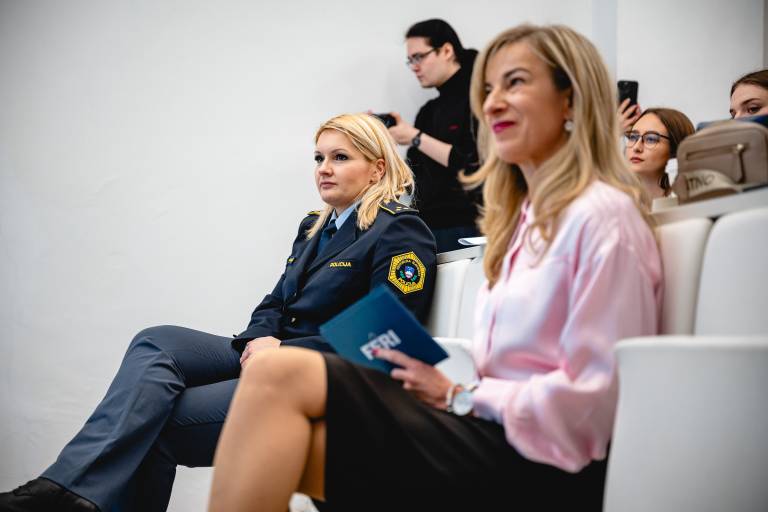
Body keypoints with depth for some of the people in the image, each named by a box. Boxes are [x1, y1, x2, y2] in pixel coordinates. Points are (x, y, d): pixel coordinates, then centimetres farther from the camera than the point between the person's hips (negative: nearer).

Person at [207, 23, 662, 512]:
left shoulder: (602, 216, -8)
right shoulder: (526, 215, 21)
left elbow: (592, 400, -14)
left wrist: (458, 395, -8)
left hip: (542, 469, -8)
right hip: (491, 433, 8)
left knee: (280, 375, -19)